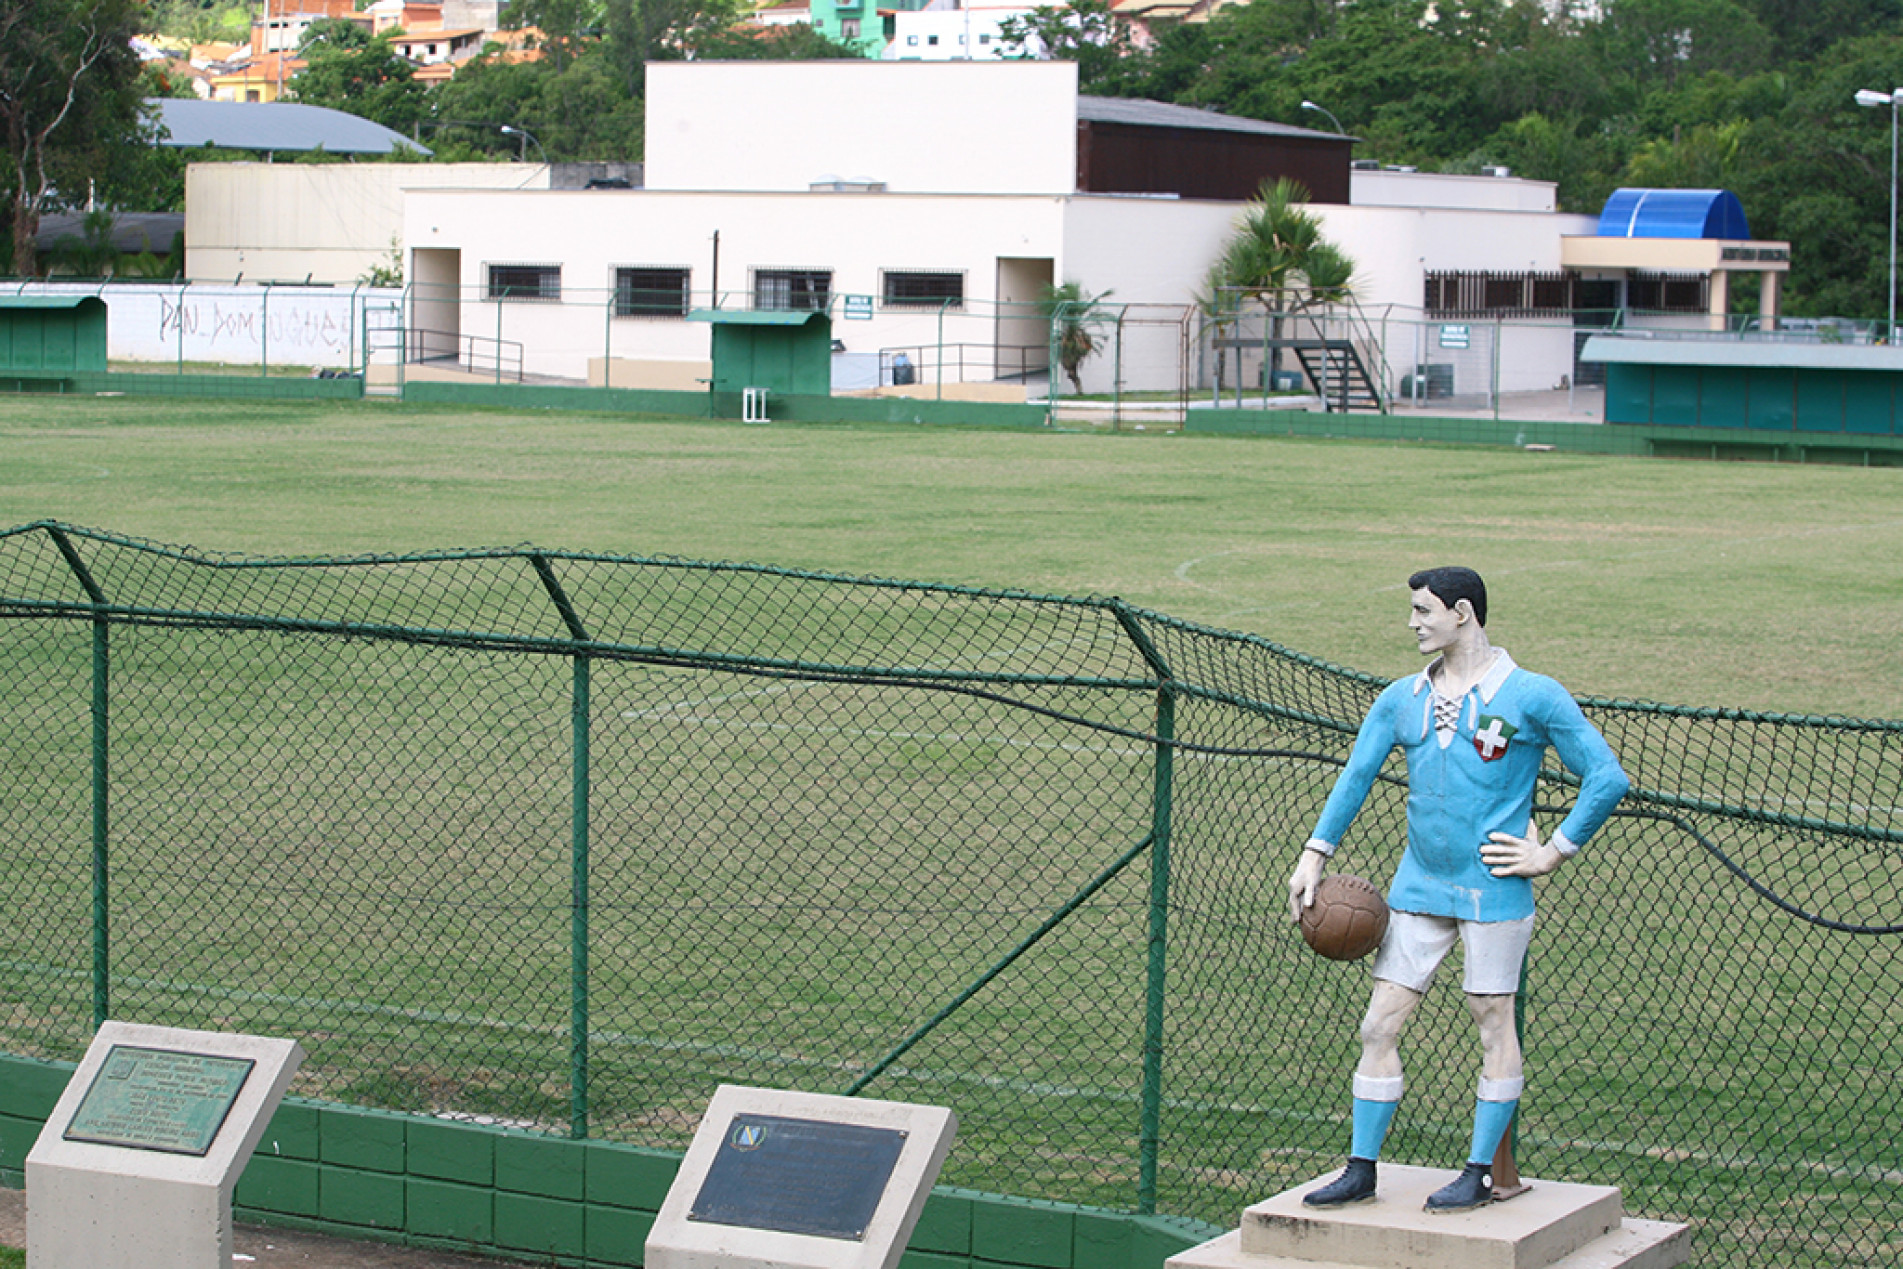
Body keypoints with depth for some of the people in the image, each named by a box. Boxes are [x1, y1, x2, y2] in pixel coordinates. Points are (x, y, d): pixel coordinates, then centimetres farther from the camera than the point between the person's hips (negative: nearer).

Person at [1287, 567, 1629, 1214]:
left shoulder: (1534, 697, -6)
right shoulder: (1402, 699, 9)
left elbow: (1607, 779, -4)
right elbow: (1356, 775, 12)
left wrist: (1552, 852, -7)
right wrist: (1315, 854, 2)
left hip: (1493, 890, -5)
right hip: (1417, 890, 5)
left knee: (1494, 1025, 2)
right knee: (1379, 1026, 3)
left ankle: (1480, 1175, 11)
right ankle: (1361, 1170, 10)